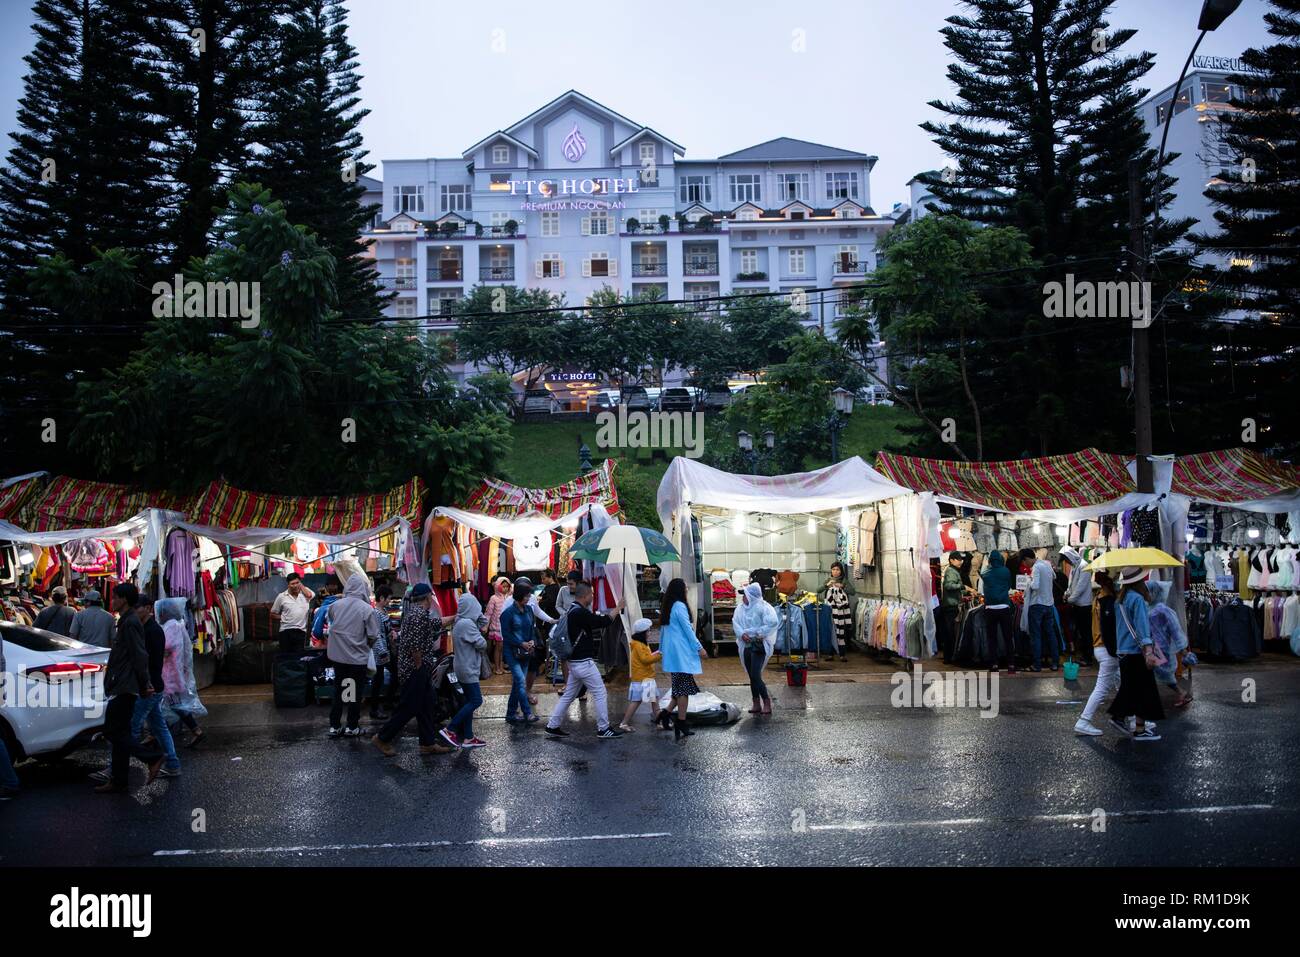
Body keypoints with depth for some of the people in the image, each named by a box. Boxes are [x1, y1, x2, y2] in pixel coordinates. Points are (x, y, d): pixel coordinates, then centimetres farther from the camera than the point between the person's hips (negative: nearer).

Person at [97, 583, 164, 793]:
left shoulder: (130, 622, -15)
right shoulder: (126, 621, 18)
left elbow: (140, 656, -19)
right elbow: (139, 656, 20)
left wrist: (143, 685, -14)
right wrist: (144, 685, 17)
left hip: (124, 688, -10)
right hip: (122, 687, 10)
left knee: (113, 731, -8)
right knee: (119, 733, 11)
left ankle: (153, 757, -7)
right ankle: (118, 782, 15)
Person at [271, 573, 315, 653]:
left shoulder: (305, 591, 4)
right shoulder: (281, 596, 4)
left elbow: (310, 595, -22)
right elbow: (273, 615, 12)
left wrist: (300, 585, -6)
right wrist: (283, 618, -3)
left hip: (301, 631, 0)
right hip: (286, 631, 0)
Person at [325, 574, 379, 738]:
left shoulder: (335, 605, -6)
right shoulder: (367, 609, -16)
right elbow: (373, 636, -11)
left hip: (337, 655, 3)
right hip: (358, 657, -3)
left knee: (338, 690, 15)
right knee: (355, 692, 11)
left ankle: (334, 726, 19)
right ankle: (352, 727, 18)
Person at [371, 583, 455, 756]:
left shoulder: (414, 611, 12)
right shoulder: (420, 614, -20)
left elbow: (435, 622, 29)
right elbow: (415, 645, -26)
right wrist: (419, 667, -17)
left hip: (421, 670, 10)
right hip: (416, 669, -10)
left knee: (426, 706, 13)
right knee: (409, 707, -1)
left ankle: (428, 743, 19)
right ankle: (382, 738, 9)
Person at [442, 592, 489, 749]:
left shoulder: (460, 622, 9)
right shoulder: (467, 624, -21)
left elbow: (484, 622, 16)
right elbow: (482, 644, -18)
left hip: (465, 667, 10)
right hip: (468, 668, -10)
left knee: (470, 701, 12)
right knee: (476, 701, -7)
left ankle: (468, 737, 15)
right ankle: (449, 730, -6)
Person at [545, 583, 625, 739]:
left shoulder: (573, 610, 12)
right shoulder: (580, 613, -20)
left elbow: (594, 621, 17)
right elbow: (603, 622, -21)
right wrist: (618, 608, -9)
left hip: (574, 661, 10)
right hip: (584, 662, -10)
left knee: (568, 695, 15)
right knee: (600, 693, 0)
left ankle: (553, 726, 18)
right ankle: (603, 729, 8)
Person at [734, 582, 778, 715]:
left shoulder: (762, 607, -13)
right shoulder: (741, 608, 6)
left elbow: (772, 622, -23)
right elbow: (735, 622, 2)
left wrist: (760, 634, -19)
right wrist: (742, 634, -14)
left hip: (759, 645, -7)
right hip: (747, 645, 7)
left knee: (755, 676, -13)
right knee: (752, 676, 10)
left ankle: (767, 703, -2)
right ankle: (757, 704, 18)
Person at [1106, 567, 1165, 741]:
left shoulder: (1120, 599, 9)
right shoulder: (1137, 599, -16)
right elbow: (1142, 626, -24)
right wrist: (1149, 651, -29)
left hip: (1123, 650, 8)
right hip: (1137, 651, -8)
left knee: (1129, 687, 20)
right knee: (1144, 690, 1)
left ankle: (1119, 717, 23)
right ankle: (1140, 730, 5)